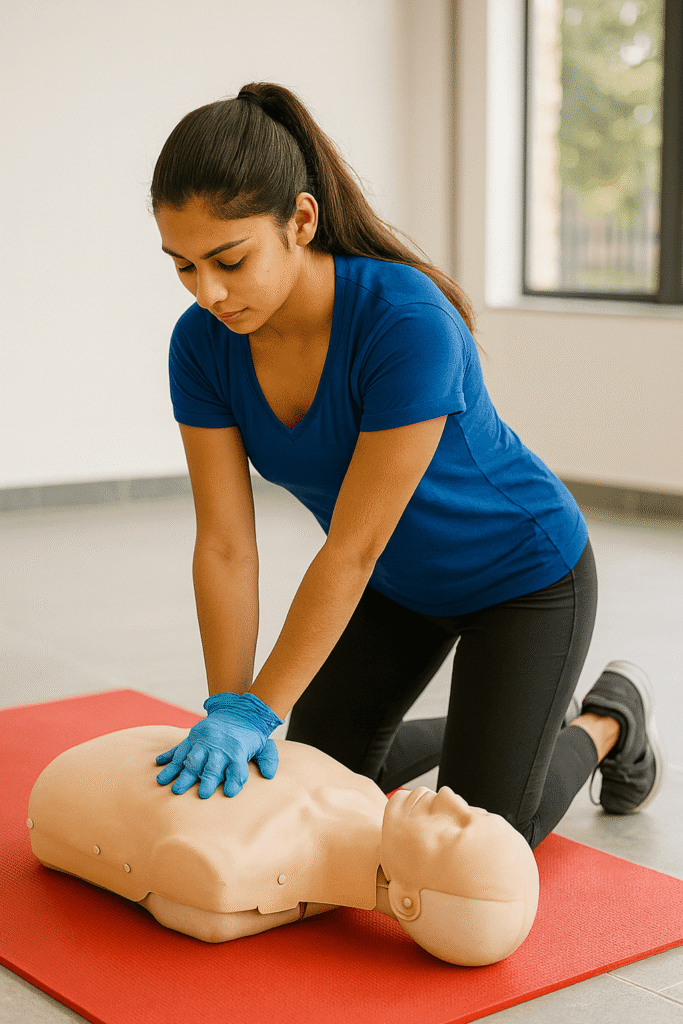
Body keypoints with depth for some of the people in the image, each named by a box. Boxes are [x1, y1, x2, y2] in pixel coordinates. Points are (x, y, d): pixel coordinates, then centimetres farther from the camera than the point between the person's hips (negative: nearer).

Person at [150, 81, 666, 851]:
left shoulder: (409, 324, -38)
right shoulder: (203, 343, -19)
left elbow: (351, 549, -34)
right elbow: (224, 544, -18)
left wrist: (258, 711, -31)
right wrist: (225, 709, -26)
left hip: (521, 575, -6)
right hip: (402, 579, 6)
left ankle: (611, 718, 25)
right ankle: (491, 733, 36)